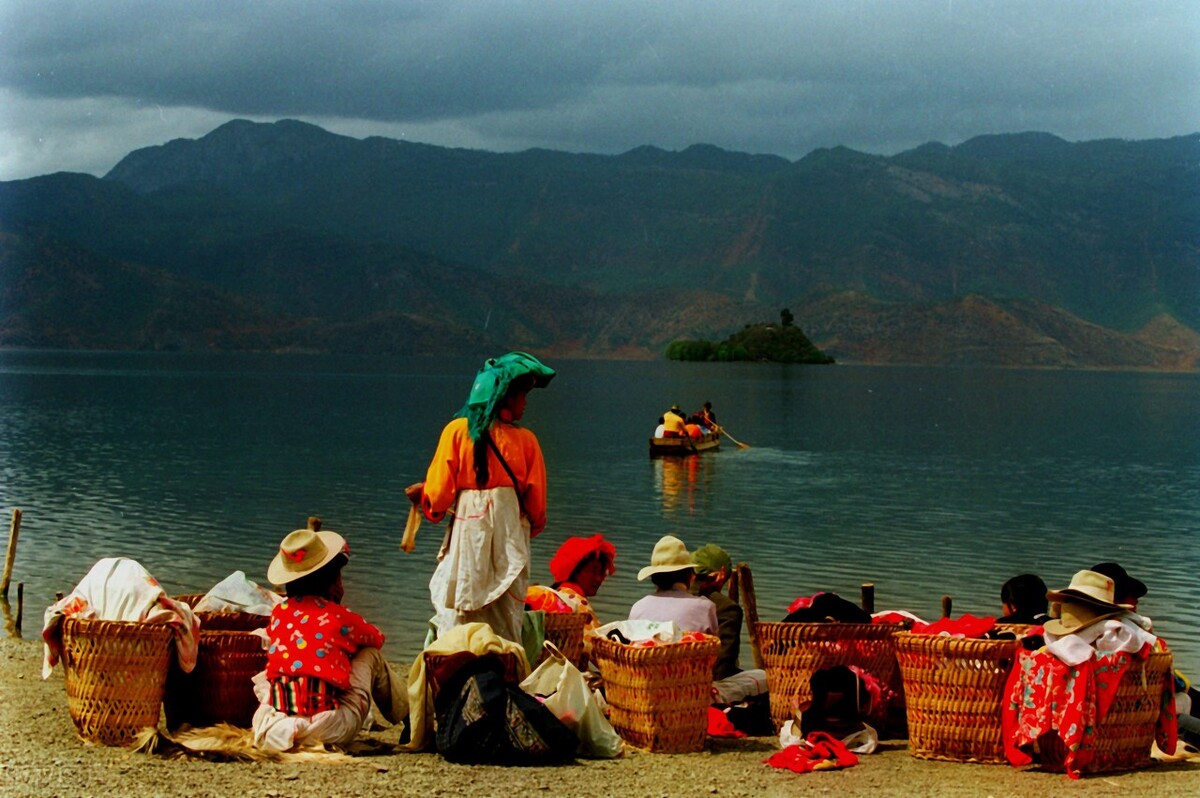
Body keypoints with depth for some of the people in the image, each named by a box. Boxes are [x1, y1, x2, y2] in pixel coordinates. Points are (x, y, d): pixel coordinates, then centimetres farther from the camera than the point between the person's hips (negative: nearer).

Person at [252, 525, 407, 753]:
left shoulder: (278, 612, 13)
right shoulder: (340, 618, 4)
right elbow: (377, 639, 27)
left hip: (277, 715, 4)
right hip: (330, 729, -4)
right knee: (371, 655, 20)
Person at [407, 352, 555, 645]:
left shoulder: (457, 431, -3)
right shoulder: (525, 439, -1)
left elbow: (439, 494, -2)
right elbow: (536, 501, 4)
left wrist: (422, 494, 20)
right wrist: (532, 527, 25)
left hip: (466, 533, -1)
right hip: (510, 540, 1)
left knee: (455, 616, 2)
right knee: (507, 619, 6)